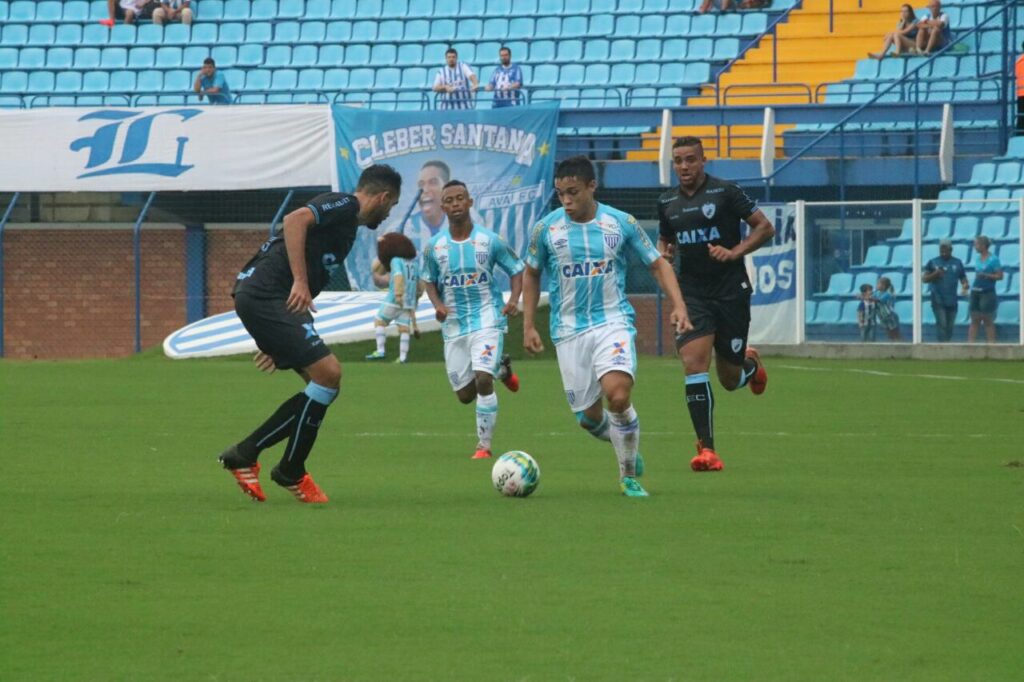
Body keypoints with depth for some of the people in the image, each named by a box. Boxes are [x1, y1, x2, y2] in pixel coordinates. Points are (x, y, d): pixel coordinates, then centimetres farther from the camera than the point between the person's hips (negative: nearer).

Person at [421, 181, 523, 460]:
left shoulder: (489, 240, -7)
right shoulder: (435, 246, -1)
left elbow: (516, 270, 4)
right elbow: (429, 280, 13)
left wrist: (514, 299, -13)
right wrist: (437, 304, -7)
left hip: (487, 319, -4)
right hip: (453, 324, 4)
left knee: (482, 379, -22)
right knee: (465, 395, 8)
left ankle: (484, 445, -9)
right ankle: (501, 368, 41)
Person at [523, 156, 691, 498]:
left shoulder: (621, 223, -2)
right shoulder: (546, 229, -1)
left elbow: (657, 265, 7)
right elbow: (531, 274, 15)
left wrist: (678, 305, -6)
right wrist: (528, 325, 10)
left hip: (613, 321, -2)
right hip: (569, 330, 2)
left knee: (617, 394, -25)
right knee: (589, 416, 0)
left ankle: (629, 476, -5)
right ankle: (628, 447, 35)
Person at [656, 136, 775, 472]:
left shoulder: (725, 192, -6)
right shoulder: (667, 202, 8)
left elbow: (765, 227, -3)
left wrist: (734, 252, -17)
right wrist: (662, 253, 1)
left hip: (730, 290, -3)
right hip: (692, 293, 3)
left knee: (730, 380, 5)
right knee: (694, 364, -17)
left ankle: (751, 364, 45)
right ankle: (706, 448, -14)